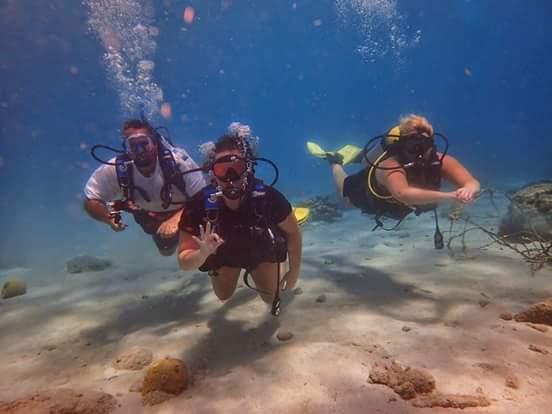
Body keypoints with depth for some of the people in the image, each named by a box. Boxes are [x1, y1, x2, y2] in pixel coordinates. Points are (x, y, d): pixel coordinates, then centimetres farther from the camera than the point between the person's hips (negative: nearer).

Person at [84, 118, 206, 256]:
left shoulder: (178, 160, -39)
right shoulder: (115, 169, -32)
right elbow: (91, 200, -20)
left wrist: (178, 218, -49)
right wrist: (110, 218, -40)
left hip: (184, 211, -2)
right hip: (151, 217, 3)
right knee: (167, 250, 26)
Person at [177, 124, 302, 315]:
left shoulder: (267, 197, -39)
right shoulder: (200, 205, -38)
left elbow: (293, 232, -19)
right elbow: (184, 262, -32)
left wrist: (294, 271, -14)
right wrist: (203, 253, -54)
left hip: (262, 251, -1)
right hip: (224, 255, 1)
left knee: (272, 298, 8)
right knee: (223, 296, 20)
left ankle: (278, 265, 37)